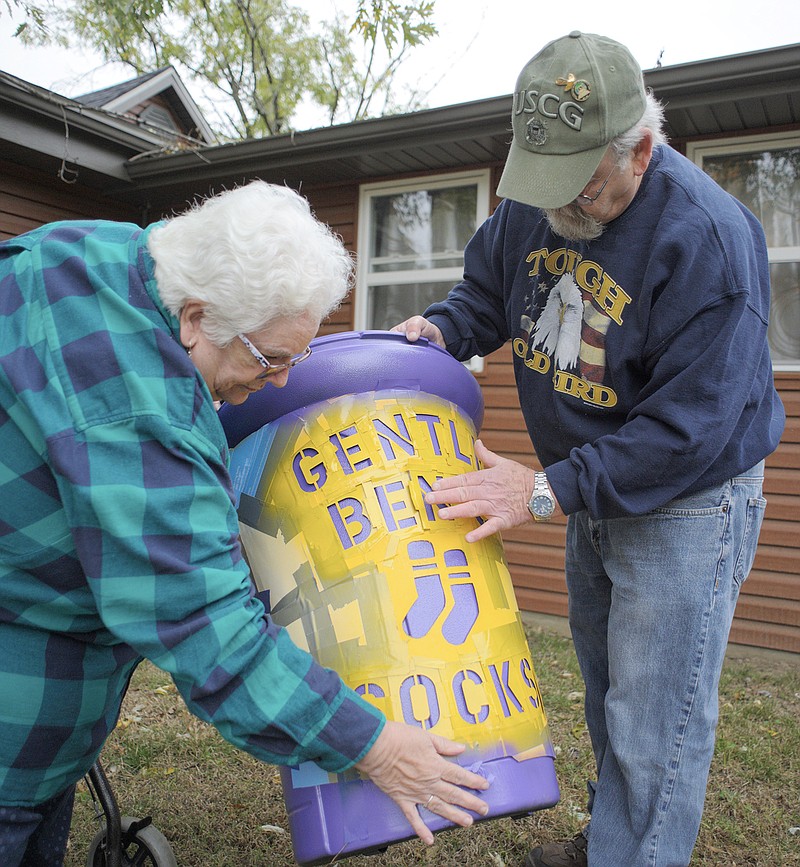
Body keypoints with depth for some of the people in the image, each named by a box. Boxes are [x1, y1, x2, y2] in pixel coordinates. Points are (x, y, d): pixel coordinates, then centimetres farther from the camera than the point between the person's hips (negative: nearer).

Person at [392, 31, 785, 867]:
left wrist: (547, 491, -31)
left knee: (654, 727, 1)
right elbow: (487, 290, 10)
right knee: (606, 687, 24)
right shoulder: (532, 203, -7)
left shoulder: (708, 239, -29)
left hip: (686, 506, -7)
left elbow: (688, 425, -30)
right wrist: (438, 329, -12)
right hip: (596, 490, 8)